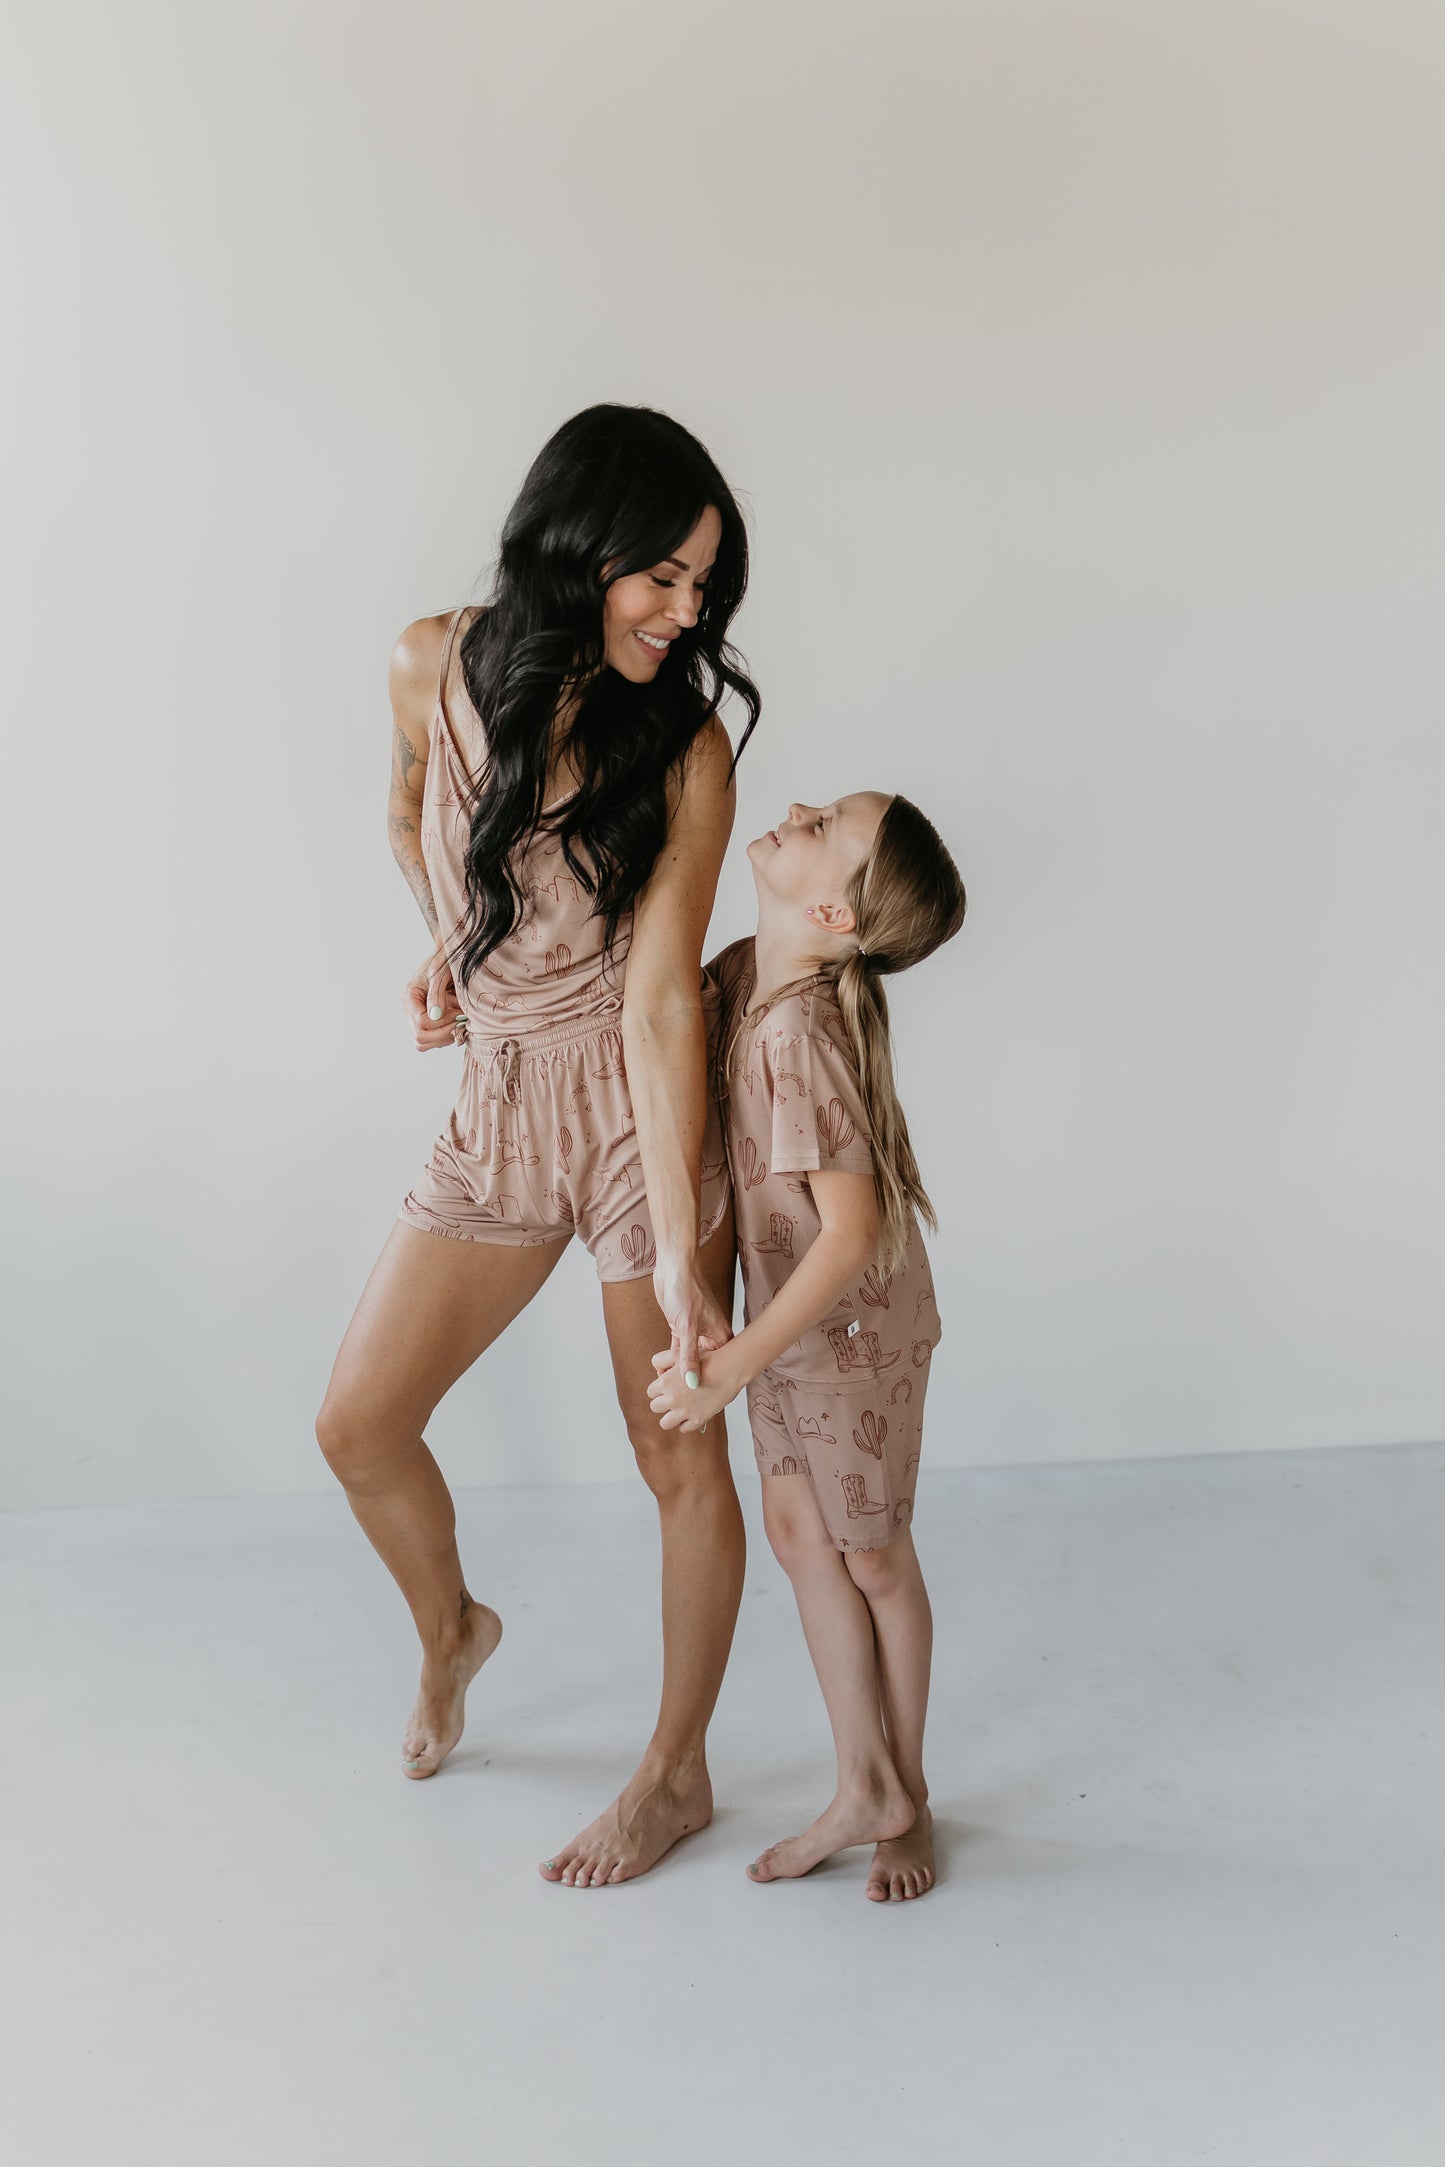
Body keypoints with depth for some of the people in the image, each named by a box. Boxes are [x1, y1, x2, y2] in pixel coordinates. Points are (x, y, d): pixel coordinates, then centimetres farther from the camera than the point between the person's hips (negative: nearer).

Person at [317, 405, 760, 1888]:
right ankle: (450, 1628, 43)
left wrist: (680, 1249, -26)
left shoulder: (685, 748, -15)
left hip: (641, 1112, -4)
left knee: (680, 1460, 6)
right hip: (500, 1110, 4)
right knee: (357, 1427, 10)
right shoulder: (434, 668, -6)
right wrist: (445, 953, 9)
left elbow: (662, 999, -21)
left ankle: (676, 1774, 28)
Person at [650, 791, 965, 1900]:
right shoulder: (748, 972, -6)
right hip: (790, 1313, 8)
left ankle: (906, 1793, 36)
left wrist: (736, 1364, -35)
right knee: (797, 1533, 15)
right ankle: (863, 1788, 32)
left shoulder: (801, 1033, -32)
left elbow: (851, 1234, -32)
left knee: (872, 1559, 11)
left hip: (856, 1329, -8)